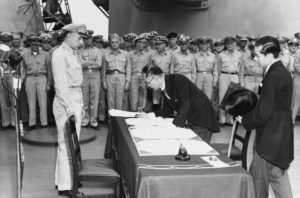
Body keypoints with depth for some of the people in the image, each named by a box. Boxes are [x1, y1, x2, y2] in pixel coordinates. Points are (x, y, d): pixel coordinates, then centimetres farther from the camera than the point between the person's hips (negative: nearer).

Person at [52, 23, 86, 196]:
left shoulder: (74, 53, 15)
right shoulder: (60, 54, -13)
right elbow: (60, 84, -19)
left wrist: (80, 104, 15)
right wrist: (69, 107, -23)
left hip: (77, 100, 9)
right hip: (66, 102, -9)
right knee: (67, 143, -5)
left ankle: (64, 178, 27)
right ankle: (65, 186, 4)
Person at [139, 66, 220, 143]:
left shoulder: (178, 80, -21)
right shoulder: (164, 89, 5)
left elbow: (185, 105, -26)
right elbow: (167, 110, 12)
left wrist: (175, 124, -27)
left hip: (202, 120, -8)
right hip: (188, 121, 8)